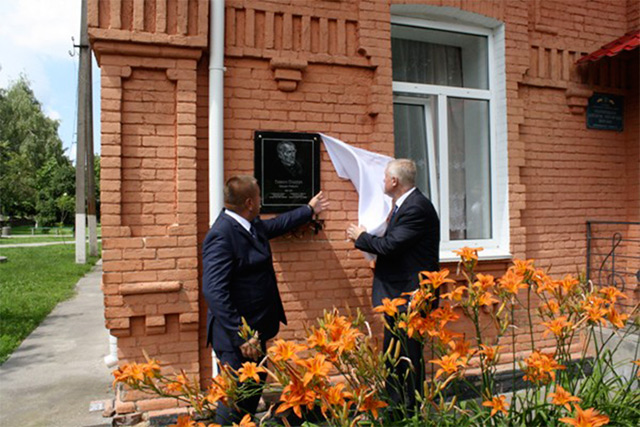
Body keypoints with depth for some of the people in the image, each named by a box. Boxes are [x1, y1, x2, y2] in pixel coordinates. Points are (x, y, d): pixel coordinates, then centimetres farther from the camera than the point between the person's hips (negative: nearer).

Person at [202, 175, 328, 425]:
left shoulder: (251, 225, 6)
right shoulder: (222, 235, -24)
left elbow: (277, 225, 27)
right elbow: (214, 291, -29)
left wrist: (309, 210, 37)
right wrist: (239, 335, -29)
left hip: (255, 328, 10)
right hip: (237, 335, -10)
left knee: (254, 390, 23)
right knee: (237, 397, 1)